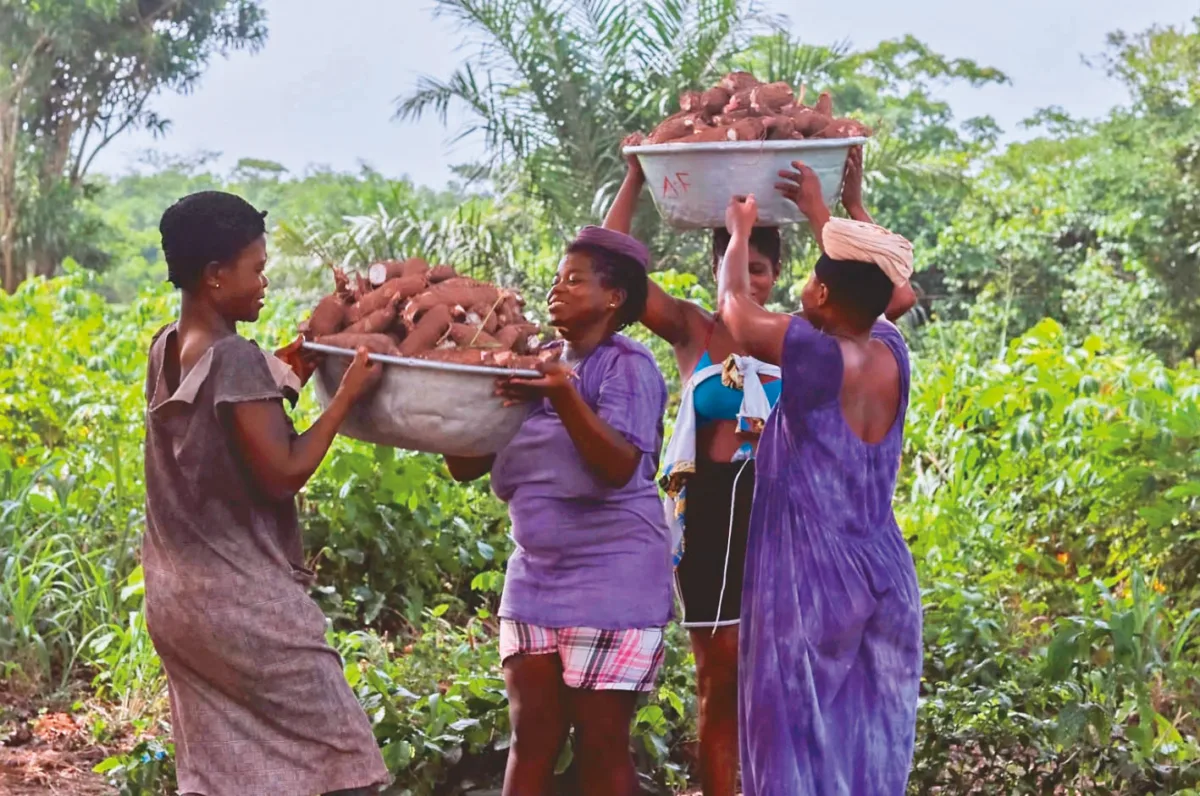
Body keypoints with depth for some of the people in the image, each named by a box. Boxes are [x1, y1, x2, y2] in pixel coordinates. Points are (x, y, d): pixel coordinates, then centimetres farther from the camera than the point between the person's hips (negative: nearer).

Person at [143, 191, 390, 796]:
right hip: (245, 602, -8)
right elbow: (283, 473, -18)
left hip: (175, 598, 8)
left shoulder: (165, 350, 7)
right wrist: (347, 395, -10)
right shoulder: (236, 359, -17)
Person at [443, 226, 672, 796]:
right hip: (536, 577, 6)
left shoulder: (627, 366, -8)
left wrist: (562, 396, -33)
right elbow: (466, 466, 10)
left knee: (600, 748, -2)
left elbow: (618, 466, -23)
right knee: (531, 740, 5)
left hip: (611, 580, -6)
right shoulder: (536, 365, 12)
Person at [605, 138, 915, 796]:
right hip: (711, 513, 0)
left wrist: (852, 204, -7)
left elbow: (898, 295, -7)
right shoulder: (693, 332, 3)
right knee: (718, 680, 5)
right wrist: (633, 181, -6)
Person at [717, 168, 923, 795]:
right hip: (886, 578, 6)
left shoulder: (815, 355, -15)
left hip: (811, 579, -6)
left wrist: (740, 230, 17)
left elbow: (734, 306, 0)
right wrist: (820, 214, 33)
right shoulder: (892, 353, 2)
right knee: (872, 741, 11)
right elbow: (865, 287, 23)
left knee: (801, 740, 1)